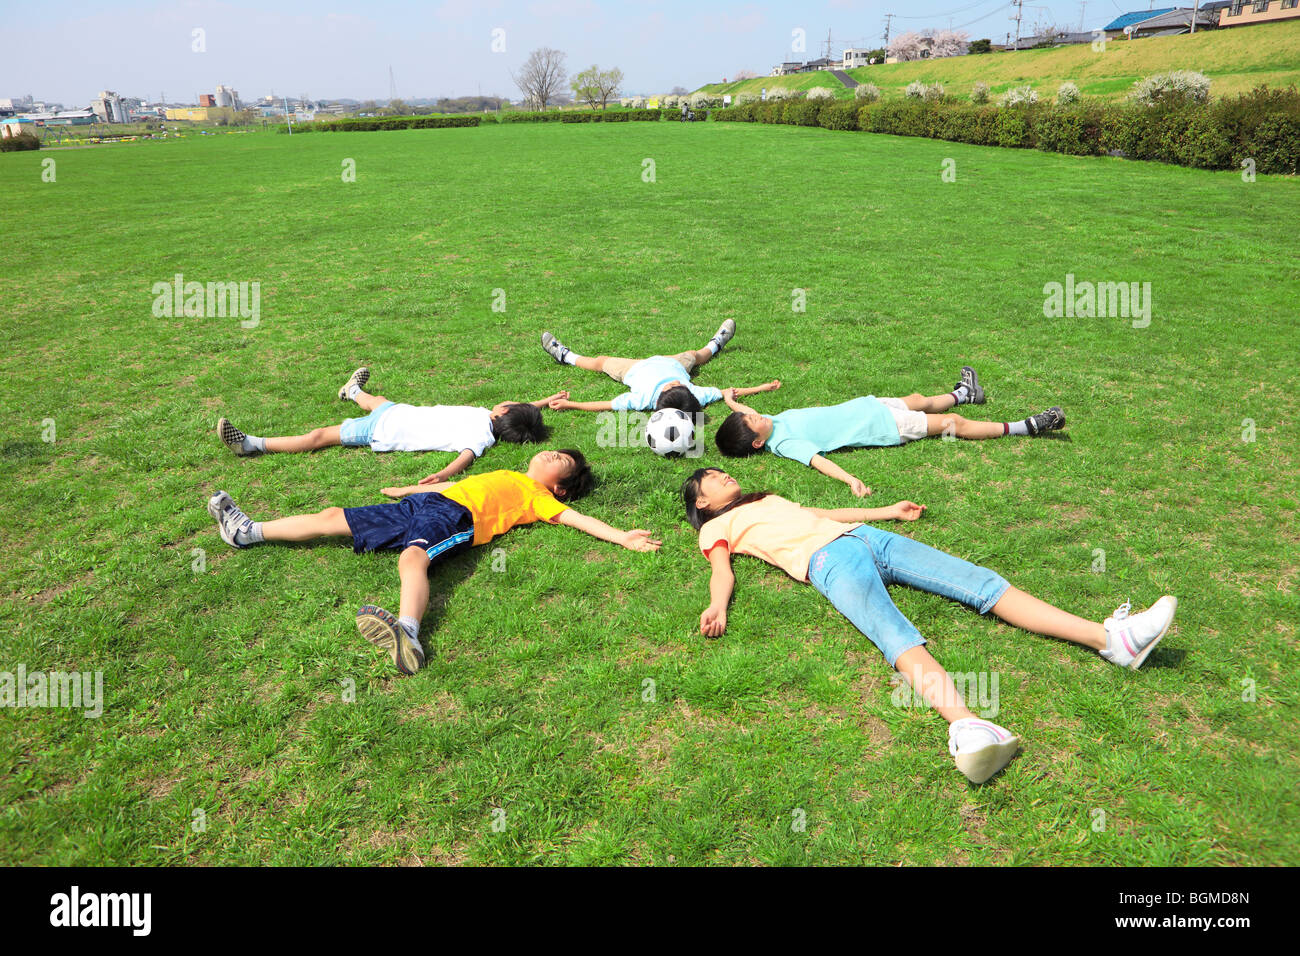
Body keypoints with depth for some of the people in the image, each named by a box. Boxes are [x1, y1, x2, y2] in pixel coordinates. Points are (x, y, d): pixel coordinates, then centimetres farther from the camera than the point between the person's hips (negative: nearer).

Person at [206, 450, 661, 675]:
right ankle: (249, 532, 24)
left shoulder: (540, 497, 12)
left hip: (453, 517, -8)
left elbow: (576, 517, 1)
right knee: (333, 518, 12)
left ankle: (407, 632, -66)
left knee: (413, 558, -41)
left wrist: (623, 537, -11)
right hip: (424, 503, 8)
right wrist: (409, 488, 46)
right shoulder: (506, 476, 33)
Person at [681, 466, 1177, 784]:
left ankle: (1111, 637, -21)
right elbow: (722, 570, 1)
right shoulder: (717, 527, 17)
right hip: (828, 559, -7)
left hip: (866, 536, 7)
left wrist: (886, 511, 40)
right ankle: (965, 726, -60)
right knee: (894, 632, -35)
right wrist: (717, 606, -21)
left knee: (980, 580, -11)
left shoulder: (768, 499, 36)